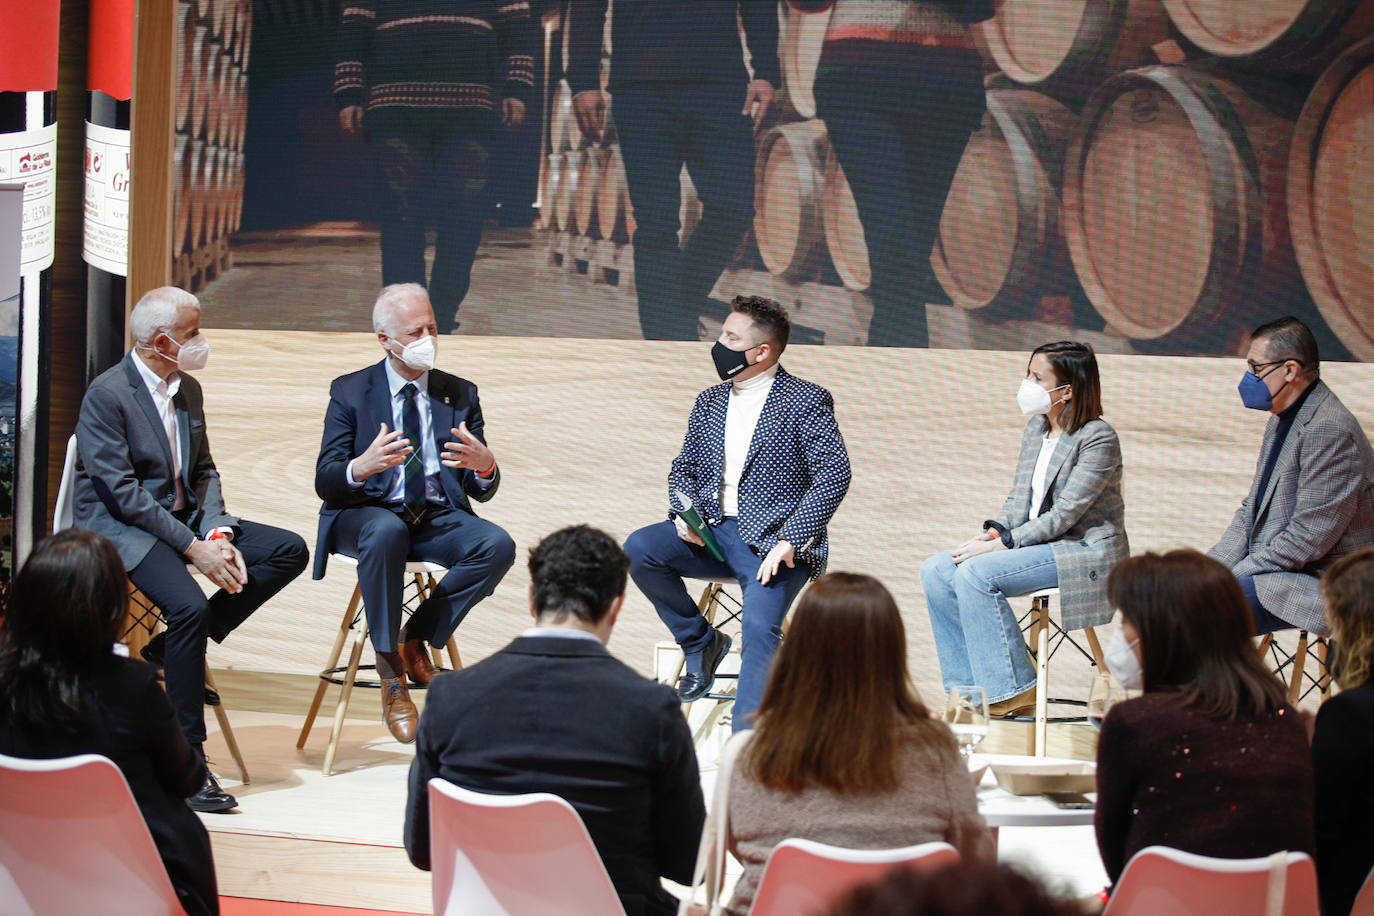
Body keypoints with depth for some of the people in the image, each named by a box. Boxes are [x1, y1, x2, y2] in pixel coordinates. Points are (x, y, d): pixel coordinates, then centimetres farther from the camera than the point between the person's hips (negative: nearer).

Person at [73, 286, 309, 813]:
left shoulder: (188, 389, 10)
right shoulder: (106, 395, -15)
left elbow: (204, 472, 13)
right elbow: (123, 491, -20)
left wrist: (217, 532, -7)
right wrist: (193, 547, -23)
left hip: (185, 519, 8)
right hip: (118, 526, -8)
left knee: (289, 552, -7)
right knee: (190, 607, -33)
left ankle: (173, 649, -5)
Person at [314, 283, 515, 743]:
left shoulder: (460, 394, 11)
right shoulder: (350, 392, 3)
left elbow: (481, 491, 8)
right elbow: (325, 482, -5)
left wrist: (485, 465, -18)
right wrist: (361, 467, -29)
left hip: (438, 519, 3)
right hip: (367, 513, -3)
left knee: (499, 545, -28)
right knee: (386, 531, -40)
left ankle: (417, 635, -7)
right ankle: (390, 673, -26)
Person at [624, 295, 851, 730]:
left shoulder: (806, 402, -4)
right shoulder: (709, 403, 16)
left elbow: (834, 473, -13)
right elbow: (684, 467, 21)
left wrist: (789, 541, -21)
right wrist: (683, 511, -4)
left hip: (773, 543, -6)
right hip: (712, 532, 6)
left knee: (760, 626, -29)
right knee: (639, 549, -19)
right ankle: (702, 642, 1)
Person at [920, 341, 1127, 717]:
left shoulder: (1098, 439, -16)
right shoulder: (1036, 427, 11)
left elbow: (1065, 514, -20)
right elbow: (1019, 498, 13)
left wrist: (1002, 543, -22)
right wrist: (991, 533, -7)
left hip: (1085, 552, -9)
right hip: (1040, 542, 9)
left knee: (976, 572, -27)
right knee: (936, 571, -7)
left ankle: (1013, 690, -18)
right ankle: (969, 688, -5)